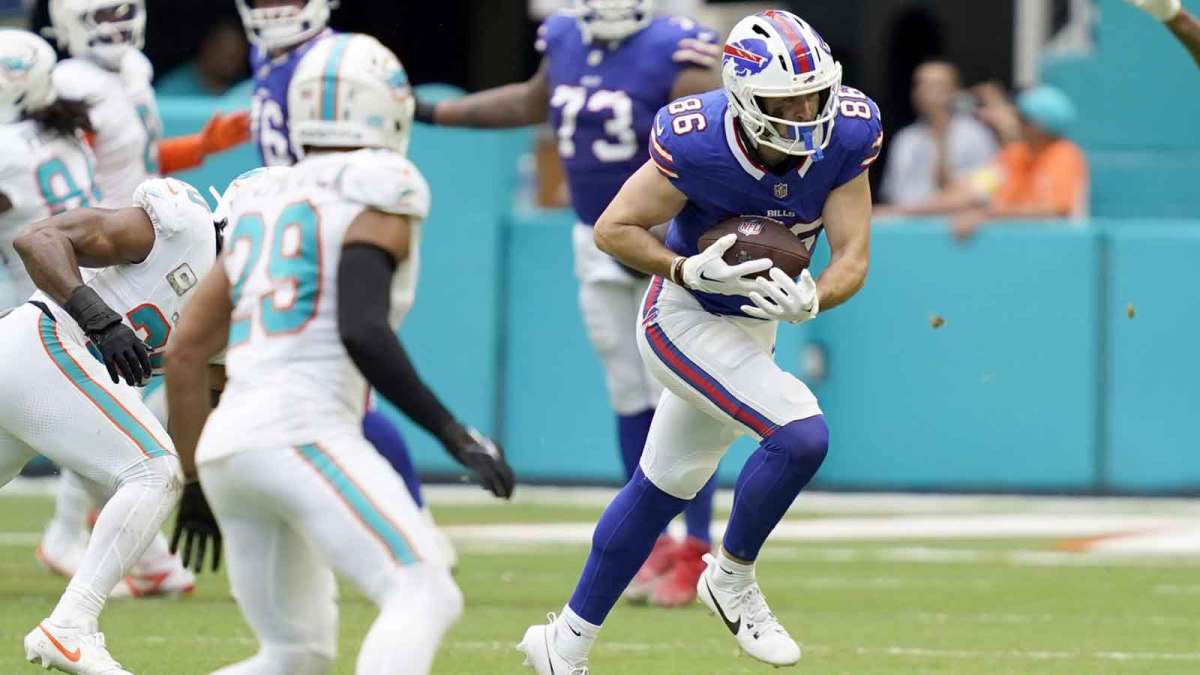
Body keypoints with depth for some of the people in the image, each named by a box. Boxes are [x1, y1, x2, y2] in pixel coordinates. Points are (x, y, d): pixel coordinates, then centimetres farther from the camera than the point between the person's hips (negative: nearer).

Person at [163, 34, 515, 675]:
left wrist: (196, 484, 32)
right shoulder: (374, 195, 0)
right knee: (423, 596, -15)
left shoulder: (260, 205, 23)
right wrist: (452, 432, -14)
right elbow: (361, 331, -16)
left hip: (228, 446, 8)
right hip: (303, 431, -8)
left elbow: (183, 354, 23)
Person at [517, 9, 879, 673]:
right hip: (684, 321, -6)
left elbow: (853, 260, -15)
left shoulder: (844, 137, -18)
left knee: (661, 489, 17)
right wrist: (690, 269, -31)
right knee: (801, 436, -25)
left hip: (754, 328, 6)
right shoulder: (697, 144, -29)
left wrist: (810, 299, -36)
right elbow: (613, 228, -16)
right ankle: (733, 579, -2)